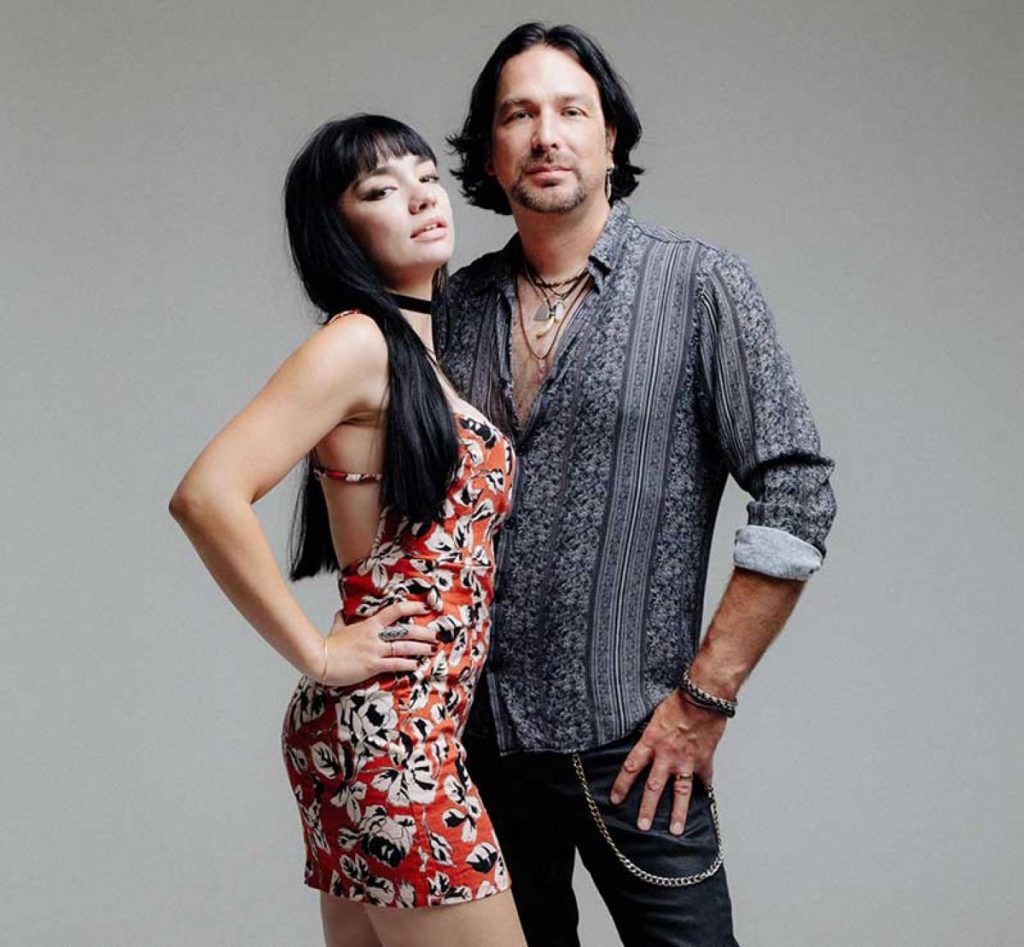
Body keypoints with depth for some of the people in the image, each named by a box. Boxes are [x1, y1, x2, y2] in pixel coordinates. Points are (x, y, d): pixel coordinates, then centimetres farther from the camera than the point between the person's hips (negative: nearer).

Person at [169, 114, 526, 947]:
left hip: (424, 729, 8)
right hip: (385, 730, -8)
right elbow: (208, 496, -22)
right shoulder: (359, 343, -11)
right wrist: (316, 654, -15)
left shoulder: (430, 353, 15)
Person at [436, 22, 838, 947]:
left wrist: (704, 699, -11)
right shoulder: (457, 307, 7)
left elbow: (797, 497, -9)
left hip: (629, 745, -4)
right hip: (474, 733, 4)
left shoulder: (701, 284, -5)